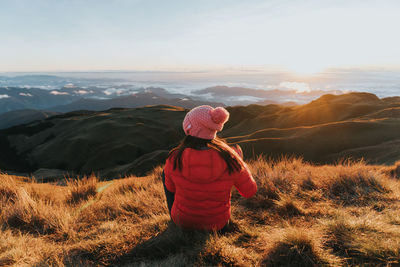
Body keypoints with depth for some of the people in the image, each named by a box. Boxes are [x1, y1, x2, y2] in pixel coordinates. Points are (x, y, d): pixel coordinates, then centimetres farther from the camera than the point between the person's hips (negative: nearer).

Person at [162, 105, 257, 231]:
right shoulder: (229, 159, -24)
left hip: (183, 221, -1)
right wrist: (240, 161, 5)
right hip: (217, 224, 1)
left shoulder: (175, 159, -24)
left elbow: (170, 187, -4)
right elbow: (250, 191, -8)